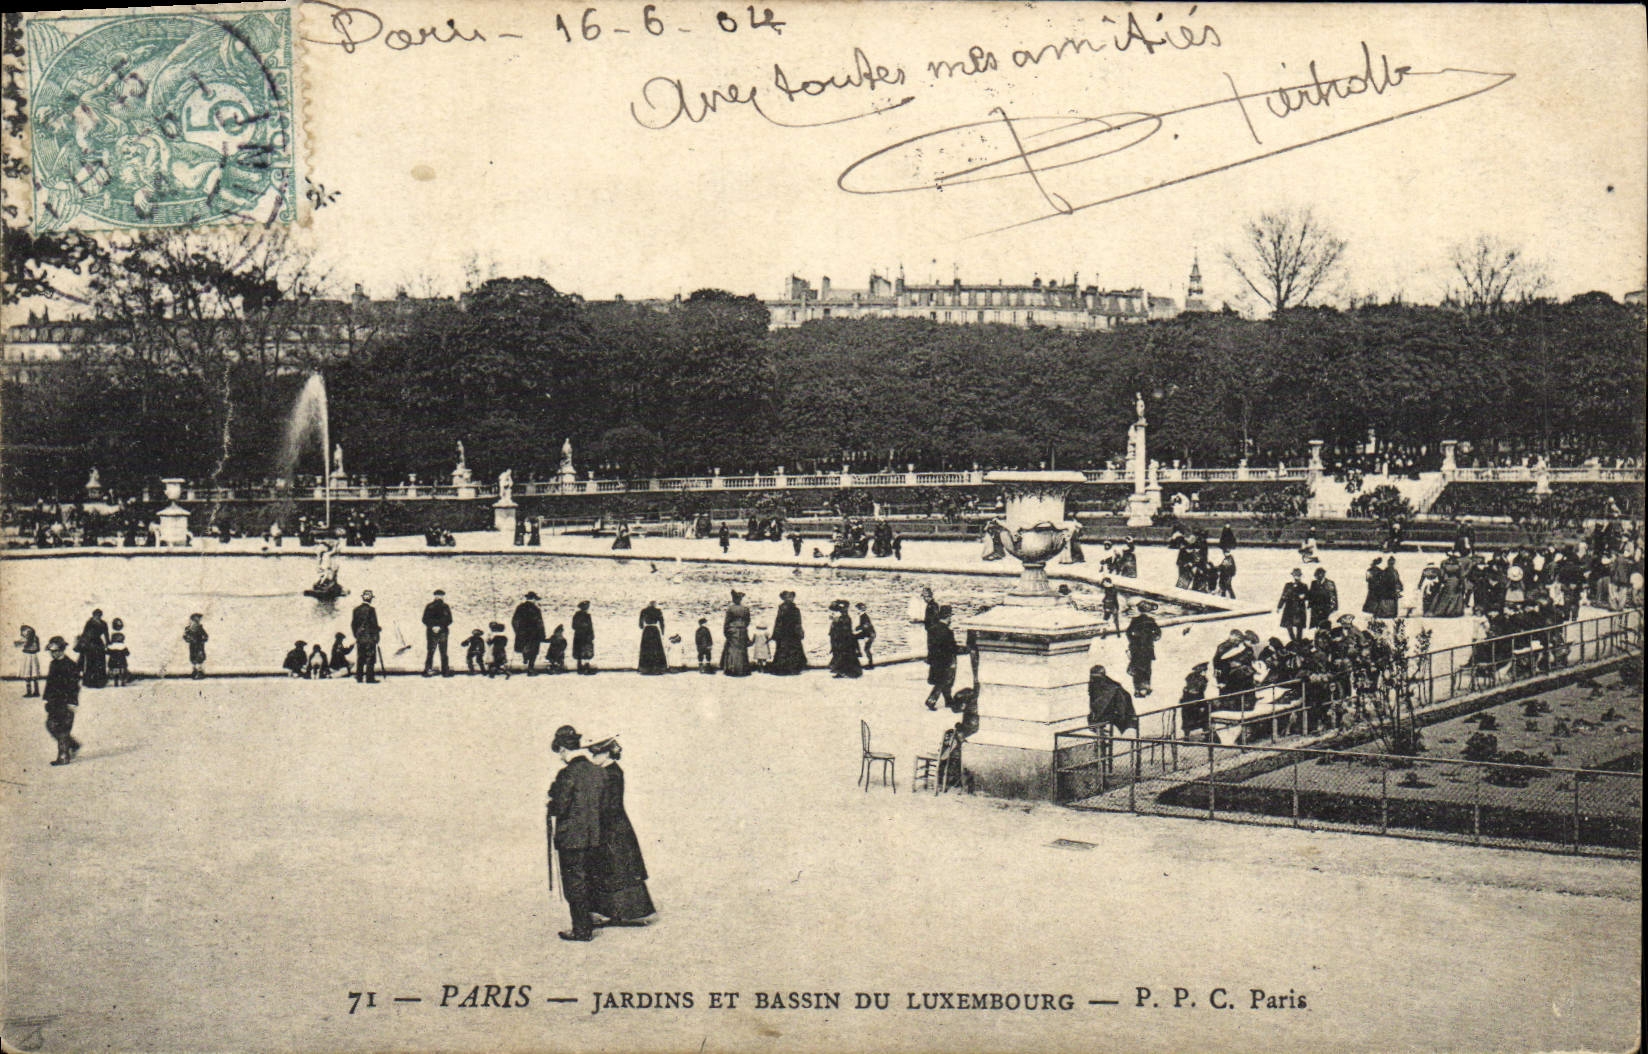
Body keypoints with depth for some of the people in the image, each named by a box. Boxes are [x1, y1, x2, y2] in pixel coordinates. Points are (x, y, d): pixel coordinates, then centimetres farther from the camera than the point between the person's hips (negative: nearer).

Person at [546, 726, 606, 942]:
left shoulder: (567, 774, -18)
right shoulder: (598, 772, 3)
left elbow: (560, 808, -19)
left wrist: (549, 807, 4)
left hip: (571, 839, -7)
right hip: (594, 837, 7)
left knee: (574, 884, 3)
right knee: (589, 881, 17)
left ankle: (581, 930, 7)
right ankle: (589, 924, 27)